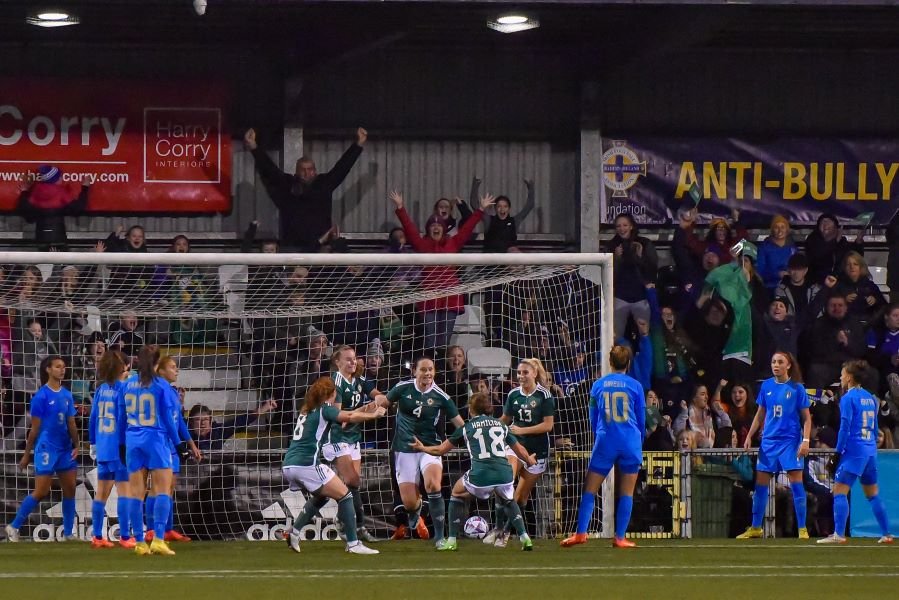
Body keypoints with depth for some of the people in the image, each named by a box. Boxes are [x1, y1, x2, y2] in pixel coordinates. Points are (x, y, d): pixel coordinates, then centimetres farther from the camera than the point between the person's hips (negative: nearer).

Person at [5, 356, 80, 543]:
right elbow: (35, 428, -6)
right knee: (41, 492, -6)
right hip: (46, 449, -6)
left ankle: (68, 533, 13)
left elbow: (71, 424, 12)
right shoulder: (41, 396, -9)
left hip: (65, 449, 6)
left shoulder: (67, 395, 8)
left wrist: (76, 445, -1)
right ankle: (14, 527, 6)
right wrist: (27, 454, -3)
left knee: (70, 489, 5)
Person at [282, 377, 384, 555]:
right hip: (307, 465, -8)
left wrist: (365, 411, 20)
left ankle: (294, 532, 19)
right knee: (345, 496, 2)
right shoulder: (325, 408, -1)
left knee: (321, 496, 30)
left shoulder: (308, 410, 22)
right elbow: (350, 417, -13)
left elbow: (344, 417, 27)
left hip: (288, 465, 8)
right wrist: (373, 415, 1)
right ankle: (353, 544, -3)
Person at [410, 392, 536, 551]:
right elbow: (520, 450, 28)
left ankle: (452, 540, 22)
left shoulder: (466, 428, 12)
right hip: (504, 474, 3)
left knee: (457, 494, 26)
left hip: (480, 475, -3)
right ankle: (524, 538, 21)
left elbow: (440, 450, 20)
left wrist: (422, 448, 40)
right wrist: (529, 461, 51)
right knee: (507, 501, 34)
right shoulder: (501, 425, 19)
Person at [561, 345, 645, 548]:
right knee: (627, 492, 5)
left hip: (605, 442, 1)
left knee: (590, 489, 6)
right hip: (631, 443, -1)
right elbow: (641, 419, 8)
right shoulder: (635, 386, 1)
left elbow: (593, 419, 13)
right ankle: (620, 538, 1)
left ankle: (581, 533, -5)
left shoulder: (598, 385, 6)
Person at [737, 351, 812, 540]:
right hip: (769, 441, 4)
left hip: (790, 441, -4)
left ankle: (802, 529, -2)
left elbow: (806, 418, -1)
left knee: (796, 484, -7)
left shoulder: (797, 388, -3)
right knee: (760, 485, 5)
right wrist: (749, 437, 10)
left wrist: (806, 441, -12)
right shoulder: (766, 386, 7)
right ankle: (755, 528, 15)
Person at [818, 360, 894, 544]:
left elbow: (845, 428, -14)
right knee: (872, 494, 15)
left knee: (839, 491, -8)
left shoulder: (848, 398, -8)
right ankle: (886, 534, 14)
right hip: (870, 450, 8)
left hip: (854, 451, -8)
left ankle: (839, 534, -17)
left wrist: (838, 451, -8)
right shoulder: (870, 398, 14)